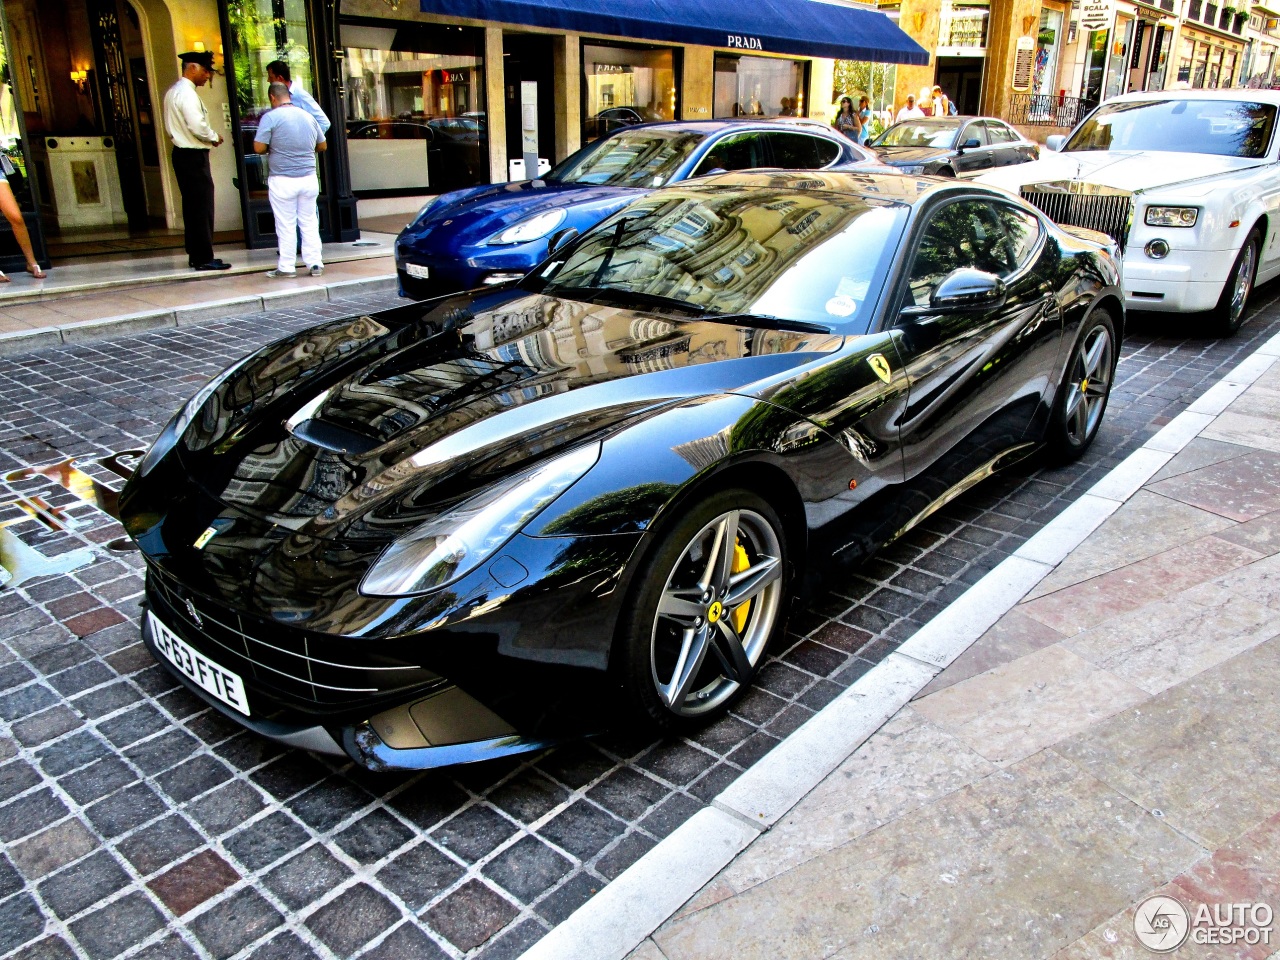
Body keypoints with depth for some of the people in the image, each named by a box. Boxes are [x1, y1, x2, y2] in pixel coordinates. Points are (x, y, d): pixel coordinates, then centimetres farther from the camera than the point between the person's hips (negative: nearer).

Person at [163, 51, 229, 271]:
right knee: (202, 207, -7)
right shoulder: (187, 93, -16)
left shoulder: (173, 92, 16)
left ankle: (195, 255, 18)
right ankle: (204, 258, -5)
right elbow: (198, 126, -23)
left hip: (181, 152, 10)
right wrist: (214, 138, -7)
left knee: (191, 206, 13)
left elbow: (170, 128, 18)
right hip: (194, 156, -10)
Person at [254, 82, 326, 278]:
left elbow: (259, 147, -12)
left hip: (283, 180, -4)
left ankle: (286, 267, 9)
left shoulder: (271, 117, -8)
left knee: (286, 225, 3)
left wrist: (273, 148, 8)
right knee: (309, 223, 11)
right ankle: (315, 264, 11)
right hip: (309, 178, 4)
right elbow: (322, 146, 15)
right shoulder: (308, 116, 7)